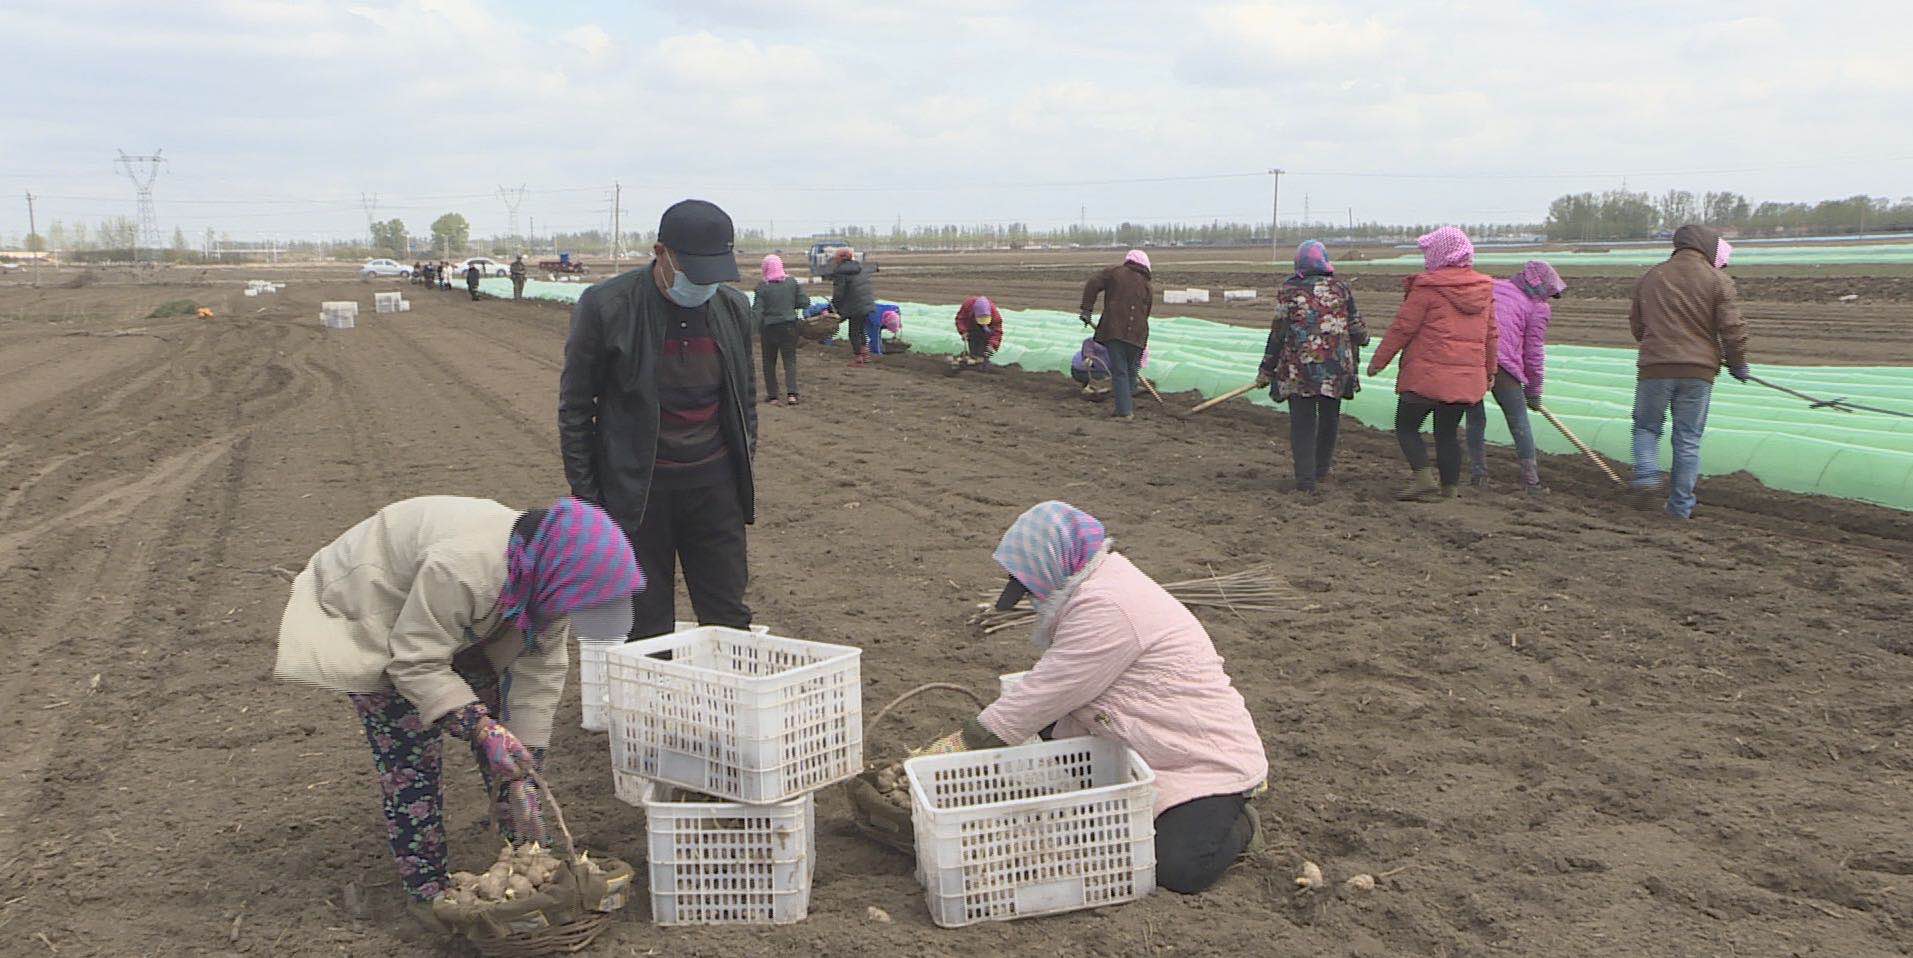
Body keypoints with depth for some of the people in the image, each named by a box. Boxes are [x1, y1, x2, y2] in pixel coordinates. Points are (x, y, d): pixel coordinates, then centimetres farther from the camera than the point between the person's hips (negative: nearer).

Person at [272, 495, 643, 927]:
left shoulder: (550, 581, -19)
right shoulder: (461, 567, -43)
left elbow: (541, 673, -15)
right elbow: (415, 665, -34)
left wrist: (521, 777, -17)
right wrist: (482, 728, -39)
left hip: (452, 625, 7)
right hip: (370, 622, -7)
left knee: (504, 735, 2)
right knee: (410, 751, -10)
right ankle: (427, 891, 2)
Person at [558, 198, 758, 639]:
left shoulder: (734, 308, 3)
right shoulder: (605, 306, -11)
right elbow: (575, 408, -4)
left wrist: (747, 464, 13)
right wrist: (586, 495, -4)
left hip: (715, 483, 4)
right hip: (635, 489, -3)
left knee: (729, 618, 8)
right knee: (645, 628, 4)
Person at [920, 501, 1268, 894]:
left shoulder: (1104, 608, -25)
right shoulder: (1100, 586, 9)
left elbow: (1045, 695, -22)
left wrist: (967, 741, -13)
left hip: (1209, 758, -10)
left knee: (1177, 870, -25)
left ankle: (1236, 825, 8)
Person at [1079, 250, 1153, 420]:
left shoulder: (1115, 272, 9)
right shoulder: (1146, 286, 18)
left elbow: (1092, 285, -2)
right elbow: (1145, 314, 18)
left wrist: (1086, 309, -2)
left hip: (1114, 330, -3)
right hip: (1137, 334, 3)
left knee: (1119, 372, 0)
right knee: (1131, 373, 16)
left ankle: (1124, 411, -4)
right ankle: (1129, 408, 23)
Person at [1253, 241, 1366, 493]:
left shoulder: (1289, 291, -3)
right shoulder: (1340, 288, 3)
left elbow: (1278, 334, -3)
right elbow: (1358, 329, 7)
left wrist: (1266, 370, 4)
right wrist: (1362, 339, 31)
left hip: (1299, 367, -2)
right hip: (1336, 366, 2)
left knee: (1302, 422, 3)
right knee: (1329, 417, 19)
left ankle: (1306, 479, -3)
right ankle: (1322, 469, 32)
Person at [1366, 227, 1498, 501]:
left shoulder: (1427, 286, -10)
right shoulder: (1484, 288, 9)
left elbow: (1403, 327, -8)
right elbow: (1490, 334, 16)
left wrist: (1379, 360, 1)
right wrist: (1490, 370, 26)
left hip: (1426, 375, -6)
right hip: (1468, 379, 6)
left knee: (1406, 427, 6)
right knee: (1448, 432, 14)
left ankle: (1423, 479, -8)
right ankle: (1451, 489, 14)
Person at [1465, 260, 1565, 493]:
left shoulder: (1491, 287, 23)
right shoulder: (1538, 307, 9)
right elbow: (1534, 353, 9)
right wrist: (1533, 392, 18)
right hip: (1500, 363, -4)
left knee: (1475, 418, 17)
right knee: (1519, 422, 8)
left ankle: (1477, 474, 20)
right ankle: (1531, 481, 10)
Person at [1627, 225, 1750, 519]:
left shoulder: (1649, 278, 10)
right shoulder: (1719, 282, -1)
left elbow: (1637, 326, 17)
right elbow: (1733, 329, -5)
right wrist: (1737, 364, 10)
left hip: (1655, 366, 1)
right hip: (1699, 370, -1)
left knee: (1646, 427, 17)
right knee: (1688, 440, 7)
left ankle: (1647, 476, -7)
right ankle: (1681, 506, 11)